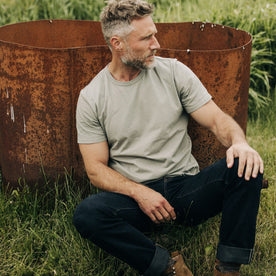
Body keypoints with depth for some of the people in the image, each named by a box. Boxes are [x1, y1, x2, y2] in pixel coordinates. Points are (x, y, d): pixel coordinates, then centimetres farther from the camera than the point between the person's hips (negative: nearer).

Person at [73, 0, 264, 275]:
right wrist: (139, 192, -19)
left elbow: (218, 119, 0)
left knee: (245, 166, -25)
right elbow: (96, 168, -1)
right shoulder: (91, 97, 0)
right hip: (133, 196, -1)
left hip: (186, 187, 2)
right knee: (86, 214, -31)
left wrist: (240, 143, -24)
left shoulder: (173, 72, 3)